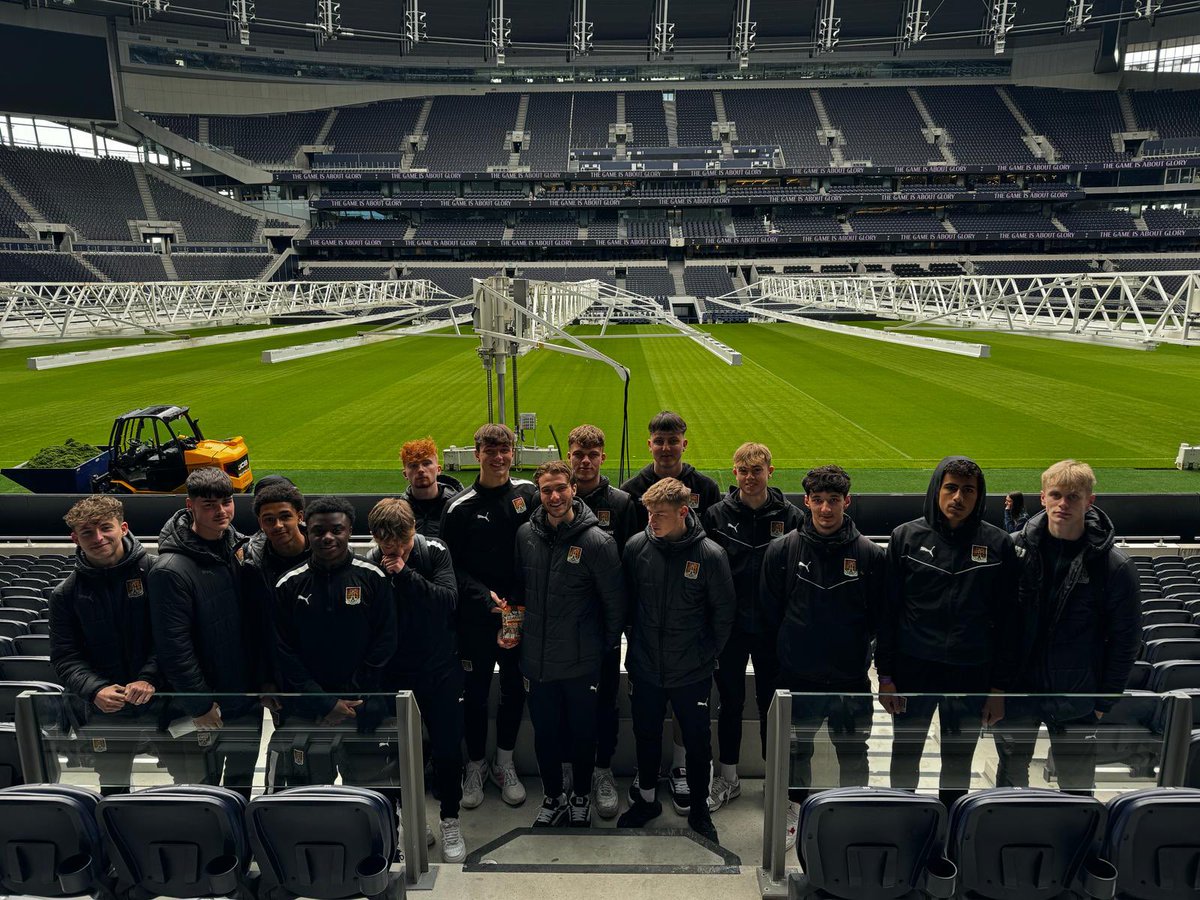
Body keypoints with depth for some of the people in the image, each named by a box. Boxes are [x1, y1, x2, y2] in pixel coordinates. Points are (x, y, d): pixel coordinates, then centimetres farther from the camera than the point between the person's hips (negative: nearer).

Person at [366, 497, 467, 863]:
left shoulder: (435, 552, -9)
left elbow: (448, 599, -20)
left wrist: (405, 574, -26)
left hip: (440, 670, 0)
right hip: (394, 674, 0)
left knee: (448, 746, 6)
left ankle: (449, 819, 27)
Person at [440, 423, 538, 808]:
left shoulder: (529, 494, -2)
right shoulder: (460, 507, -5)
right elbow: (453, 566, -3)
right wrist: (484, 594, -16)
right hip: (476, 616, -1)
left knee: (514, 689, 13)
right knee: (476, 691, 10)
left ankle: (504, 764, 32)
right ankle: (476, 766, 31)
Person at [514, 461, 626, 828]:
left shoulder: (596, 541, -15)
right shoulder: (526, 534, -2)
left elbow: (615, 601, -6)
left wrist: (607, 646, 0)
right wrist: (520, 629, 12)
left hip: (582, 662, -3)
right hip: (537, 659, 3)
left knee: (582, 733, 14)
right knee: (544, 733, 16)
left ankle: (581, 797, 37)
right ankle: (553, 796, 38)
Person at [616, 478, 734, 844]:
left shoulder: (710, 555, -16)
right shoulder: (636, 546, -10)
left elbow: (724, 612, -4)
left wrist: (707, 654, -1)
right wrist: (635, 639, 6)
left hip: (692, 673, -2)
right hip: (645, 668, 2)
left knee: (698, 742, 13)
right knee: (646, 737, 19)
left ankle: (700, 810, 35)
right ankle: (646, 798, 42)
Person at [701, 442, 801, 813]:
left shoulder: (789, 516, -4)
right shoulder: (717, 515, -3)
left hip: (772, 629, 0)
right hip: (729, 627, 1)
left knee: (771, 704, 11)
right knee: (731, 703, 13)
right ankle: (728, 779, 29)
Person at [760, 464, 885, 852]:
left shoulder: (870, 555, -7)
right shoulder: (783, 550, -6)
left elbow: (880, 617, 2)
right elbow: (771, 614, 2)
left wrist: (854, 649, -1)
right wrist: (790, 650, 2)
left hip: (851, 678, 0)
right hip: (798, 676, 0)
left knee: (854, 754, 14)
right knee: (797, 748, 15)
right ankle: (794, 809, 37)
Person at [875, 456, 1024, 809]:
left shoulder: (998, 544, -3)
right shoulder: (906, 536, -3)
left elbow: (1010, 620, 0)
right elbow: (888, 610, -2)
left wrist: (1000, 687, -2)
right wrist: (885, 675, -4)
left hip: (972, 674, 0)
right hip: (914, 670, 0)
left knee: (959, 761, 14)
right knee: (905, 755, 13)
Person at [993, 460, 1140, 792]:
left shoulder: (1114, 565, -11)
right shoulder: (1016, 549, -7)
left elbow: (1126, 637, -3)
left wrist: (1105, 699, -3)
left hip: (1076, 698, -1)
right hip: (1017, 688, 2)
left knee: (1076, 782, 12)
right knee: (1011, 772, 17)